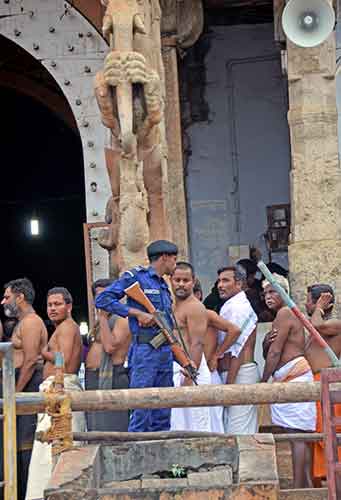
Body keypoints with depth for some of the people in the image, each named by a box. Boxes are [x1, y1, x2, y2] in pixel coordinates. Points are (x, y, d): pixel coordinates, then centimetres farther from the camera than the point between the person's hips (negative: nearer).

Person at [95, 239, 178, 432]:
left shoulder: (164, 286, 21)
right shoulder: (135, 277, -3)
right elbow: (102, 300, -11)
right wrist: (137, 313, -15)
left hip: (166, 352, 8)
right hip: (145, 350, -8)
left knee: (163, 416, 9)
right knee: (141, 411, -9)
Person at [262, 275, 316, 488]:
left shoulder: (285, 313, -8)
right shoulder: (285, 314, 24)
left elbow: (275, 352, -12)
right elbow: (268, 353, 21)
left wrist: (263, 381, -4)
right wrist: (266, 344, -3)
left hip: (294, 376, -10)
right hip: (287, 380, 10)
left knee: (296, 433, -12)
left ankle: (299, 487, -13)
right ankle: (307, 483, 10)